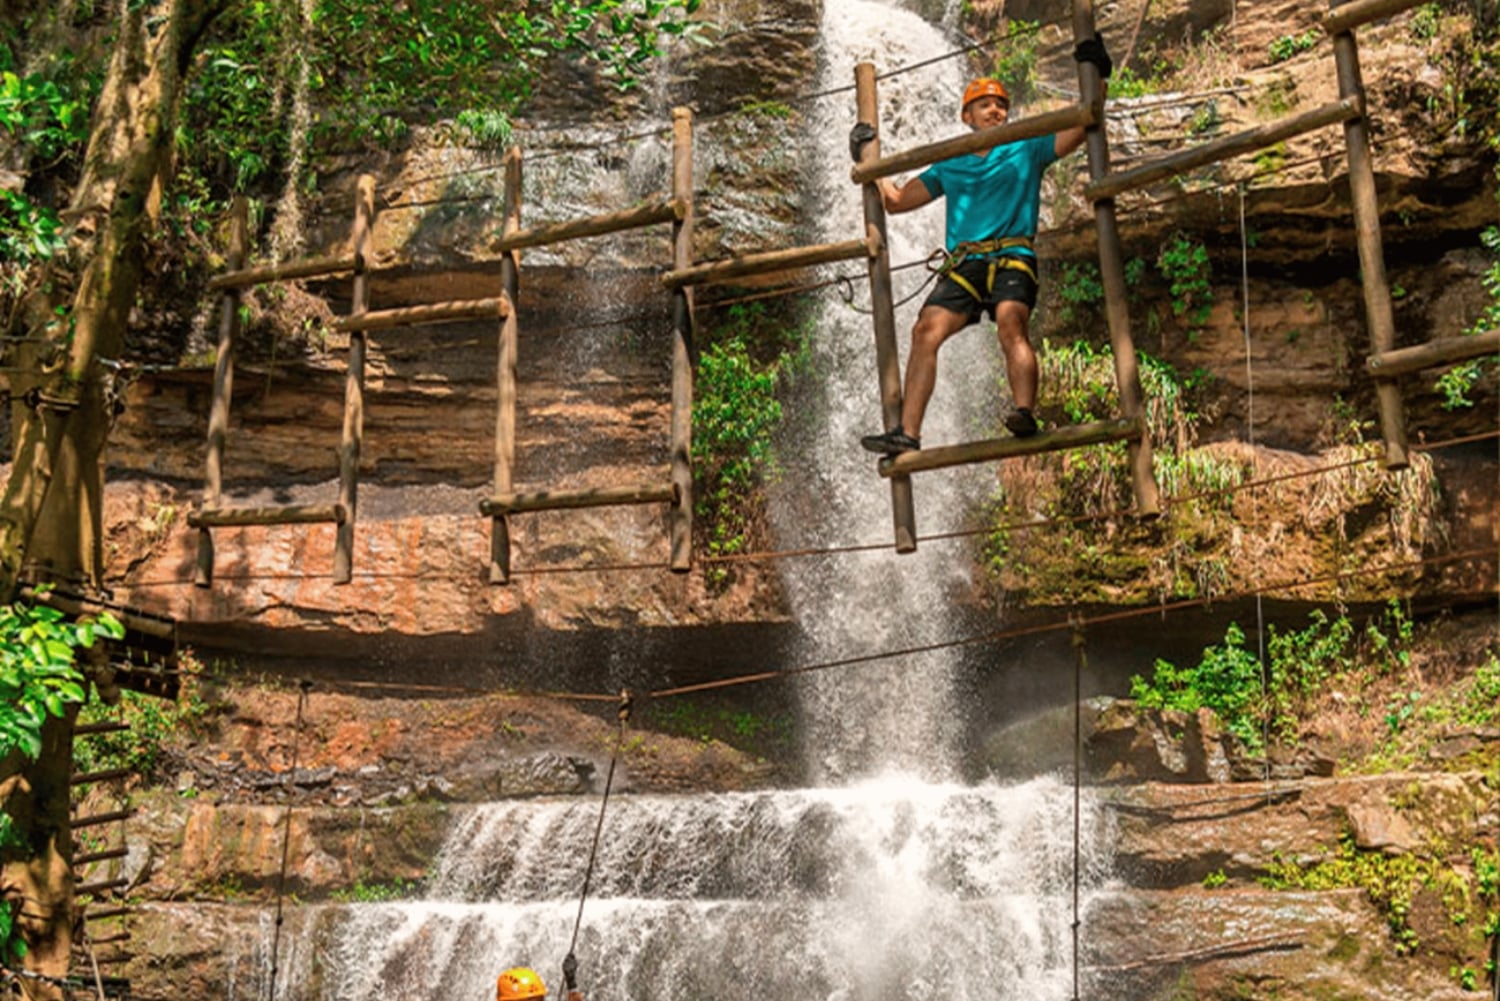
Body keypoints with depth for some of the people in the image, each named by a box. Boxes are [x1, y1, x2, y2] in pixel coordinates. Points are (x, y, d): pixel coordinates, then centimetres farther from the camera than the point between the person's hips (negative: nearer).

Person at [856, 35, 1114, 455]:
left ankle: (1025, 414, -46)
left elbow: (1080, 128, 11)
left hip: (1012, 258, -2)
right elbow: (896, 200, 29)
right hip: (963, 264, 3)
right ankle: (907, 433, -23)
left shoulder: (1027, 149, 18)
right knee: (926, 330, -18)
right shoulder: (948, 167, 25)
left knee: (1011, 324, -31)